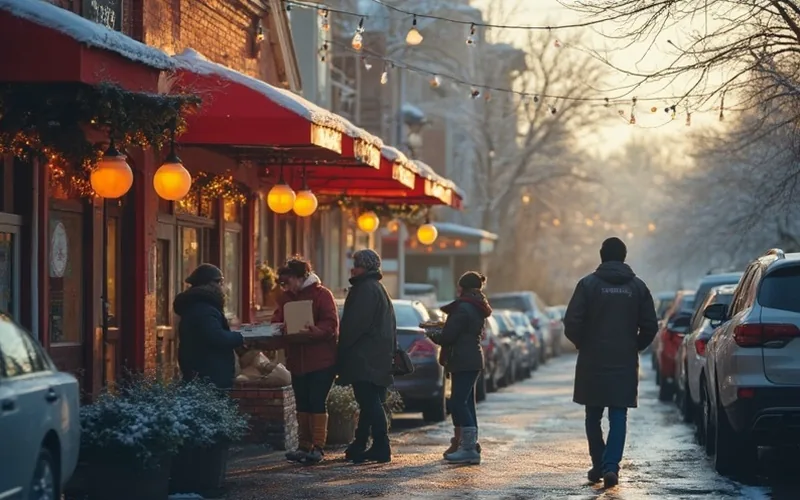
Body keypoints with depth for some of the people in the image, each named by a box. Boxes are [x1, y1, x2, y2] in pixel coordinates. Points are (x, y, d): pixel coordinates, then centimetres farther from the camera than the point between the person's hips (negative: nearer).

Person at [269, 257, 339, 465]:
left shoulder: (321, 294, -8)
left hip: (321, 360, -7)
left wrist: (314, 332, -33)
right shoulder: (285, 298, 12)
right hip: (297, 360, 7)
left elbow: (331, 324, -16)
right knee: (302, 404, 10)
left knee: (317, 402, -7)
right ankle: (304, 446, 16)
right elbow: (276, 323, 8)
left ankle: (318, 447, -5)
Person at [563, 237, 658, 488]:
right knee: (618, 416, 1)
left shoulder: (588, 284, -4)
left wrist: (582, 344, 8)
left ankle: (599, 465, 14)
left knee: (593, 416, 12)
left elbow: (572, 323, -10)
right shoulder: (638, 286, 4)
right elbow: (650, 326, 2)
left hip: (593, 361, -1)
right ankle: (611, 465, -12)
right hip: (625, 363, 1)